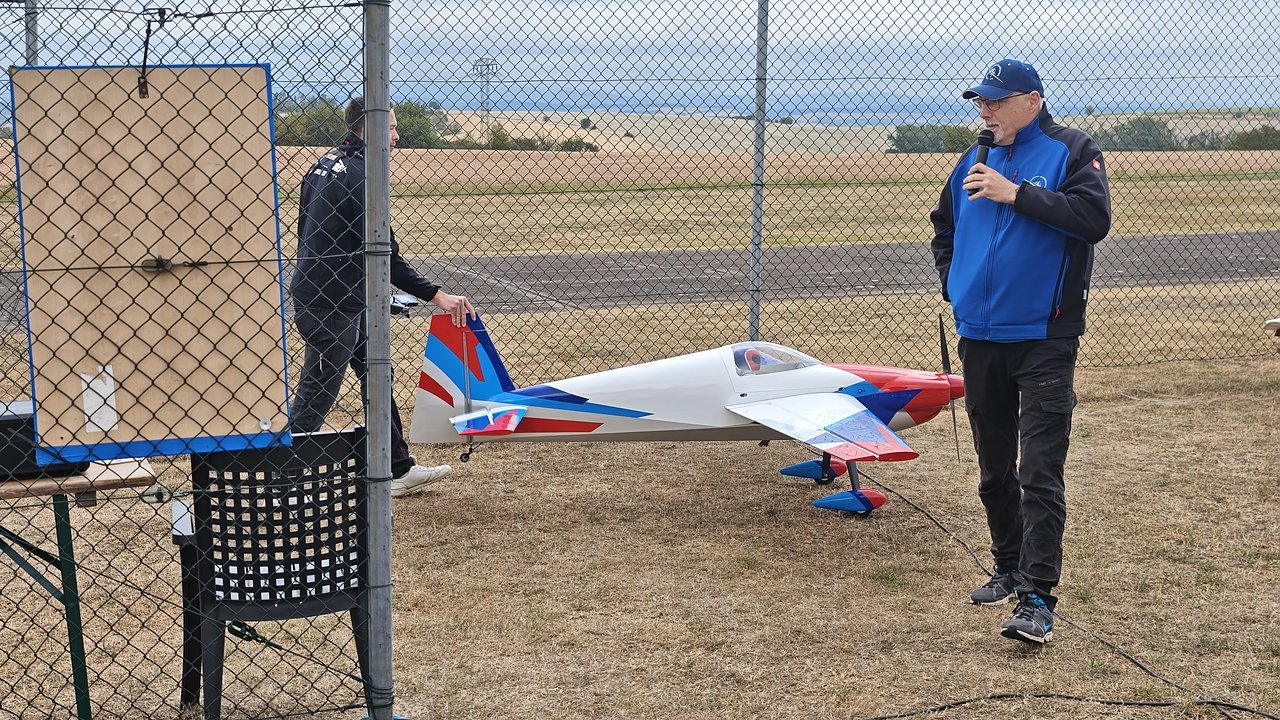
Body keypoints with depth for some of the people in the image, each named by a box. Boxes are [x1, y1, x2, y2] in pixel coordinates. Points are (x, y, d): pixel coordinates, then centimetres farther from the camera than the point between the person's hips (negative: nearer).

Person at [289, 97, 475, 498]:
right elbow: (384, 256, -21)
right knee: (315, 399, -4)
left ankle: (399, 470, 24)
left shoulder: (324, 165, 12)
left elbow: (309, 233, 19)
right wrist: (436, 296, -19)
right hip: (330, 305, -11)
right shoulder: (360, 177, -18)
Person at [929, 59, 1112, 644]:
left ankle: (1038, 597, -10)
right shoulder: (974, 162, 13)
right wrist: (953, 284, 13)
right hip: (980, 338, 6)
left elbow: (1094, 218, -20)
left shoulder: (1072, 152, -4)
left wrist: (1016, 193, -20)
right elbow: (944, 229, 27)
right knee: (994, 469, 15)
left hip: (1044, 339, -6)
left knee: (1040, 474, -10)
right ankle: (1010, 570, 30)